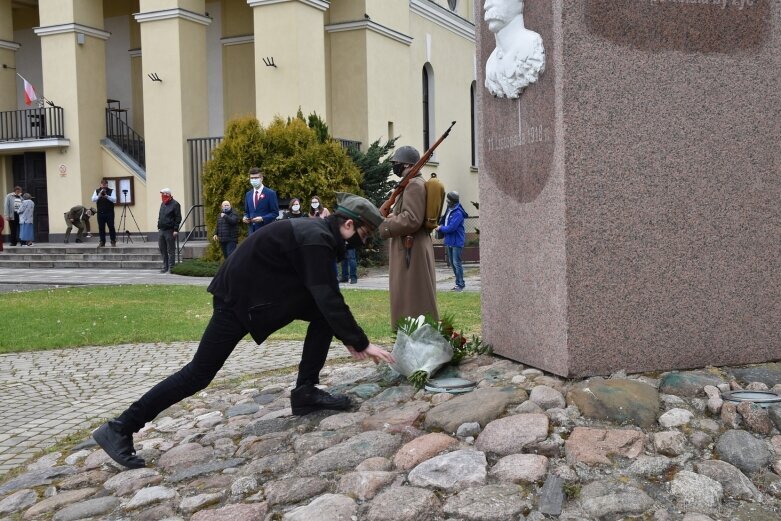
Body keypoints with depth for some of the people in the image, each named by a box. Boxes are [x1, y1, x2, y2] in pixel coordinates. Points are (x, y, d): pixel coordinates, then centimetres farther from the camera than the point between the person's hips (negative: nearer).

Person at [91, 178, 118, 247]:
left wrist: (107, 196, -24)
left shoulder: (111, 191, 3)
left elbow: (114, 200, -9)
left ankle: (113, 242, 5)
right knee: (101, 228, 3)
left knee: (111, 227, -3)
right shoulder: (97, 191, 9)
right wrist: (99, 196, -18)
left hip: (109, 212, -2)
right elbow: (93, 199, -1)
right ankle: (102, 242, 10)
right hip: (100, 212, 2)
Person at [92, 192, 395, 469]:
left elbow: (327, 296, 14)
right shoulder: (315, 241, -24)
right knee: (200, 372, -6)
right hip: (238, 298, -9)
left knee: (322, 314, 2)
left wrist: (347, 338, 13)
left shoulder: (319, 234, 6)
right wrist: (362, 343, -21)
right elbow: (329, 299, -28)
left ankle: (306, 392, 6)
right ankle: (120, 429, 2)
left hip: (265, 294, 9)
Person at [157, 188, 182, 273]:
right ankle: (165, 267, 18)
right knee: (162, 250, 10)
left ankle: (171, 268, 2)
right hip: (161, 231, 8)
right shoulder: (162, 204, 17)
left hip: (170, 231, -8)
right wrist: (158, 227, 16)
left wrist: (175, 230, -16)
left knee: (171, 250, -3)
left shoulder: (175, 204, -6)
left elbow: (178, 218, -11)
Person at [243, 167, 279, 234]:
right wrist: (245, 217, 0)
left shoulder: (270, 193, -2)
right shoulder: (248, 194, 16)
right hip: (252, 230, 5)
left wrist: (262, 218, -17)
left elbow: (275, 213, -4)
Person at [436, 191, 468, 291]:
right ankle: (459, 282, 22)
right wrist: (440, 226, 1)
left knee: (456, 263, -6)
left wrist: (440, 228, -9)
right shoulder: (449, 210, 9)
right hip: (449, 241, 9)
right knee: (452, 263, 14)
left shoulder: (458, 213, -20)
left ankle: (460, 284, 1)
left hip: (456, 242, -9)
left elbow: (451, 228, -23)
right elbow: (444, 221, 21)